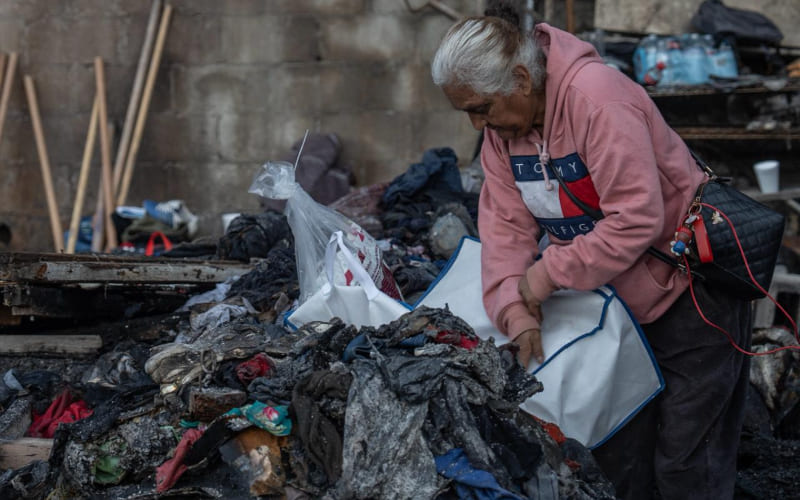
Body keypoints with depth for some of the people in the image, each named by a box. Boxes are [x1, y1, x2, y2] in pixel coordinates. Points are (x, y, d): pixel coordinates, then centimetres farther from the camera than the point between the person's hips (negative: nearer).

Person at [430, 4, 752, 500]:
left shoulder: (596, 96, -27)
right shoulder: (500, 127, -2)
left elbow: (636, 219, -32)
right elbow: (506, 226, -4)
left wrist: (546, 276, -24)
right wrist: (517, 312, -18)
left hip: (690, 290, -8)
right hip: (621, 306, 8)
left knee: (686, 460, -4)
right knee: (618, 456, 12)